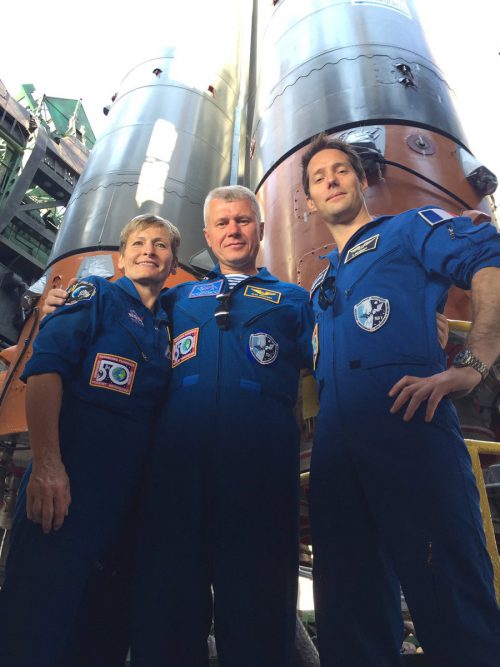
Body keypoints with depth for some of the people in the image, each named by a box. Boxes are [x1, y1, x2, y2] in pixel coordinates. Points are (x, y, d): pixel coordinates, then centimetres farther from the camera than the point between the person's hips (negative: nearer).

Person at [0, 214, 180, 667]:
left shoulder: (168, 326, 18)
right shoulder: (96, 295, 4)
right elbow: (46, 367, -10)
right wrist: (46, 463, -20)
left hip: (131, 492, 6)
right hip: (68, 480, -5)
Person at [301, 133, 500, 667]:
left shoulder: (411, 229, 13)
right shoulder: (320, 285, 30)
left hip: (407, 427, -6)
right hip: (335, 451, 7)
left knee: (454, 605, -5)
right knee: (352, 611, 10)